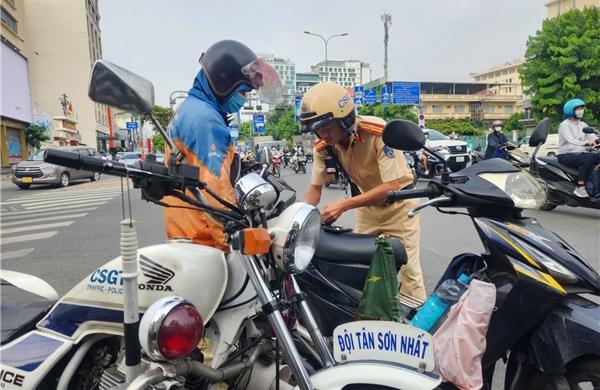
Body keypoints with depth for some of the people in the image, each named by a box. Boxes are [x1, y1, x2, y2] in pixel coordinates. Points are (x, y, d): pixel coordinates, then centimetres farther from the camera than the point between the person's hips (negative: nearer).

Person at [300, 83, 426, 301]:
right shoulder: (323, 146, -16)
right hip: (367, 205, 5)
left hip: (397, 203, -5)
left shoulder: (379, 132, -32)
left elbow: (391, 187, -33)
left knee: (407, 268, -1)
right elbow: (315, 189, -7)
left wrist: (344, 205, -41)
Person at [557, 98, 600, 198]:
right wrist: (585, 143, -43)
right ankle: (580, 187, -30)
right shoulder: (565, 124, -7)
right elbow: (570, 140, -25)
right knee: (588, 158, -32)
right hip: (566, 155, -7)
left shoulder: (582, 125, 15)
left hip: (580, 153, 7)